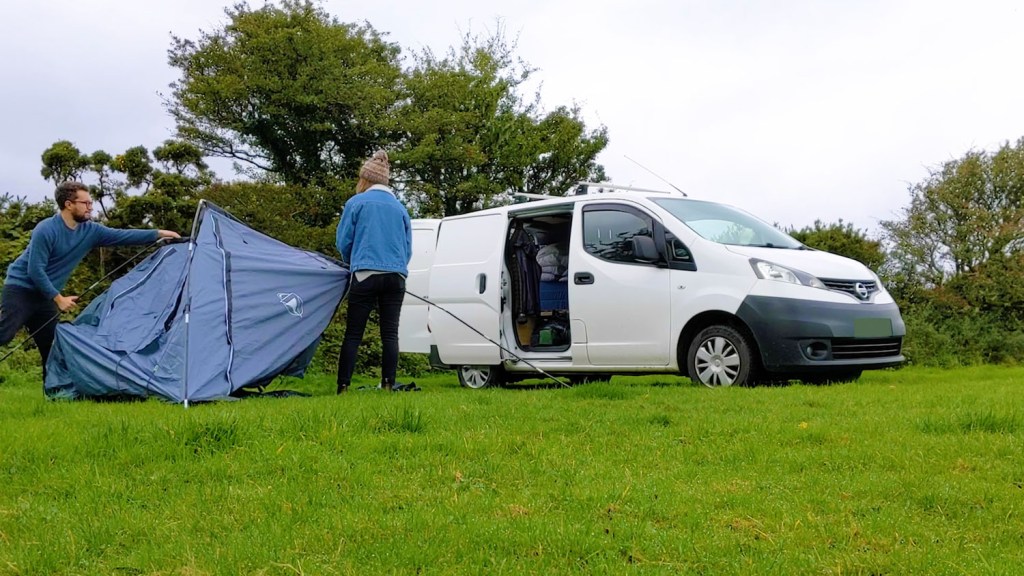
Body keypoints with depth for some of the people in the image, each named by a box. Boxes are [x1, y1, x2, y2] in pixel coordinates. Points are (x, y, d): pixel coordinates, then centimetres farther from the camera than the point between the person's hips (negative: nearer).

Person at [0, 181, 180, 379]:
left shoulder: (90, 231, -1)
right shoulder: (46, 230, -22)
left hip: (44, 295, 7)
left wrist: (159, 234, -3)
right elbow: (35, 270, -23)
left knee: (51, 347, 4)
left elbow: (122, 236, 2)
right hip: (20, 289, -7)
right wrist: (58, 298, -20)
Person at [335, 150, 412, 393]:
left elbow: (343, 241, 5)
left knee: (353, 334, -1)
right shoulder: (400, 208, 16)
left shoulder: (356, 203, 4)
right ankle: (388, 385, -1)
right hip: (396, 276, 3)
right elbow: (407, 248, 18)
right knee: (390, 333, 3)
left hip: (365, 275, -3)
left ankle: (343, 388, -3)